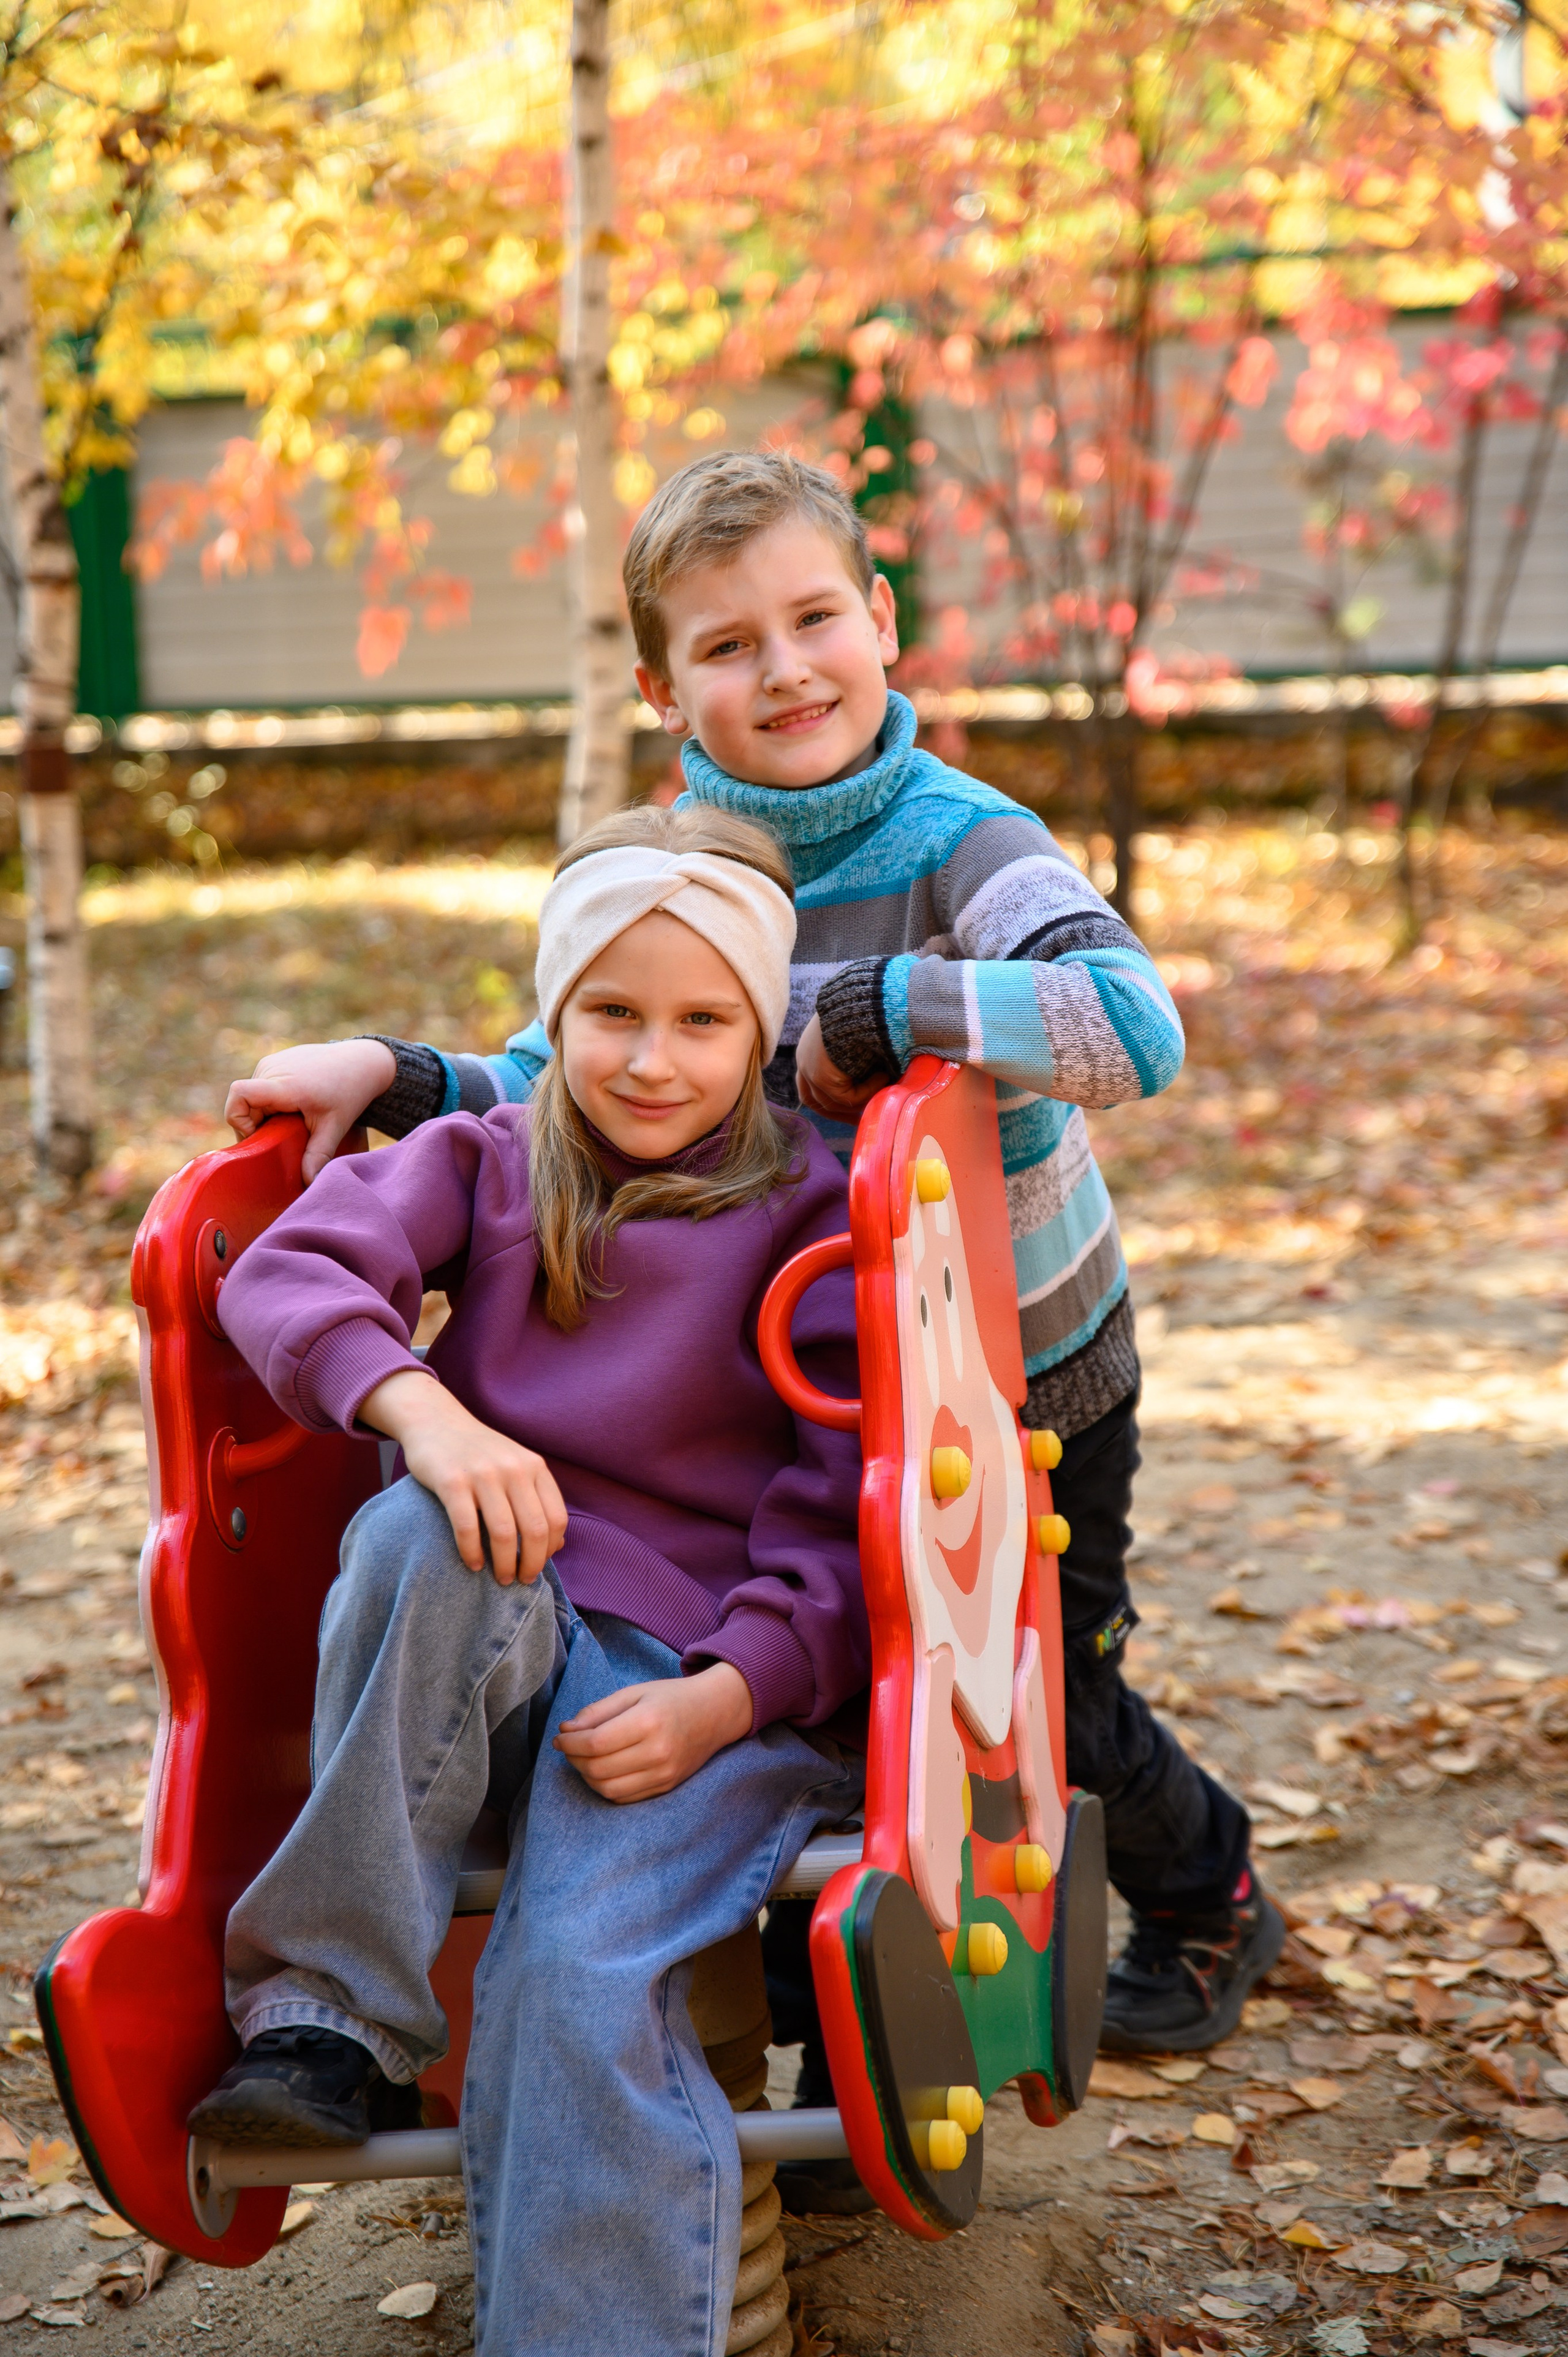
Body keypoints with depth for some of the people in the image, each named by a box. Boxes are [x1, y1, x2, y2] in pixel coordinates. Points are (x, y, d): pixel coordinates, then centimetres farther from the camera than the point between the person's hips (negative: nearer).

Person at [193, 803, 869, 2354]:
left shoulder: (808, 1219, 4)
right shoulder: (484, 1165, 11)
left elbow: (843, 1507, -1)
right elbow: (286, 1269, -7)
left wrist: (726, 1697, -16)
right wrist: (422, 1411, -27)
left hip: (712, 1673, -2)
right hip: (484, 1648, 3)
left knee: (575, 1980, -27)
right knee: (420, 1535, -32)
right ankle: (332, 2017, -24)